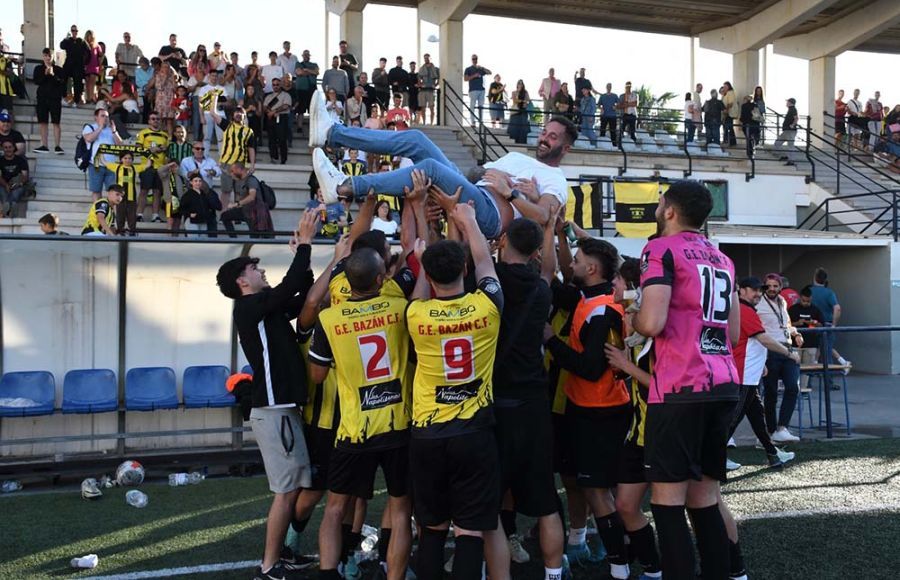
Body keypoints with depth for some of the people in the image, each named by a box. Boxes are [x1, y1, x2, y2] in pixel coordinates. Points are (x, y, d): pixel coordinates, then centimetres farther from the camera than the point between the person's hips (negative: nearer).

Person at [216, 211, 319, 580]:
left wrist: (303, 255, 12)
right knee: (286, 491, -7)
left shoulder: (265, 309, 17)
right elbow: (289, 286, -20)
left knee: (296, 487, 13)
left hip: (283, 407, 10)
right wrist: (304, 244, -14)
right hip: (275, 410, -10)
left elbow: (305, 297, 19)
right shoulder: (249, 307, -10)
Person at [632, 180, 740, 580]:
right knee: (704, 497, 13)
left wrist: (631, 318, 5)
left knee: (667, 499, -3)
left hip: (680, 388, -8)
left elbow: (652, 324, -16)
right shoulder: (722, 259, 19)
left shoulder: (662, 250, -4)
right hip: (723, 386, 8)